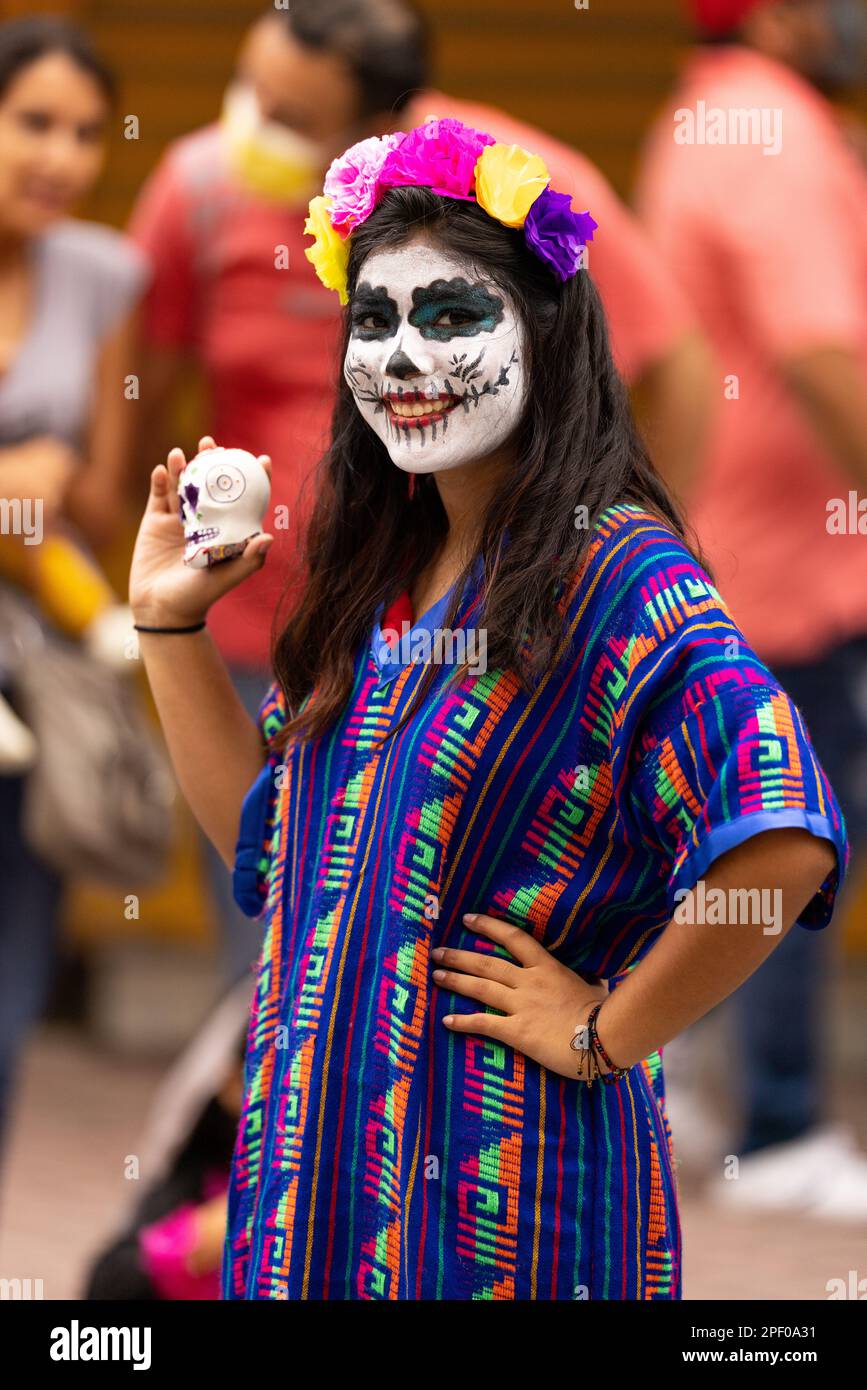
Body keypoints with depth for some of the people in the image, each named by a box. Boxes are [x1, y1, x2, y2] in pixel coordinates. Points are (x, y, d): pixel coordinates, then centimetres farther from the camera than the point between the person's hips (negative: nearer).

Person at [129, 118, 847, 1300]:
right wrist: (171, 619, 11)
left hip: (498, 1174, -7)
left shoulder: (616, 574, -15)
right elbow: (264, 832, 17)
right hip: (317, 1158, 7)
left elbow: (783, 841, -29)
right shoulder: (379, 575, 10)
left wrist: (607, 1035, -20)